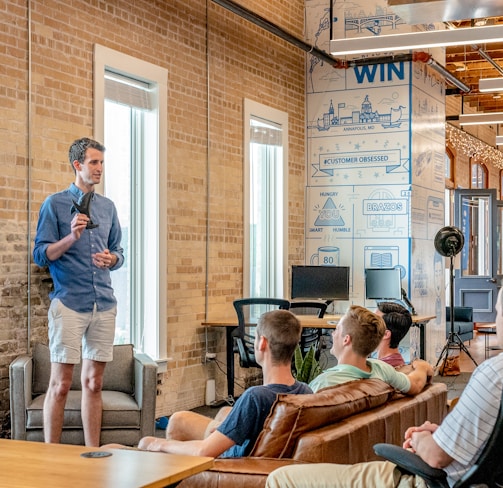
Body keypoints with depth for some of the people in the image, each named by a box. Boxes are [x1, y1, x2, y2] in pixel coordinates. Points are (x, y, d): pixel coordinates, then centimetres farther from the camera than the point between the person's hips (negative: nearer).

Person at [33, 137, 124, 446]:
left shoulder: (108, 207, 15)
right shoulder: (55, 204, 0)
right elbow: (40, 255, -4)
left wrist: (111, 259, -3)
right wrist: (71, 237, -19)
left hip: (104, 303, 5)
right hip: (69, 303, -5)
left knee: (94, 383, 9)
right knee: (61, 385, -3)